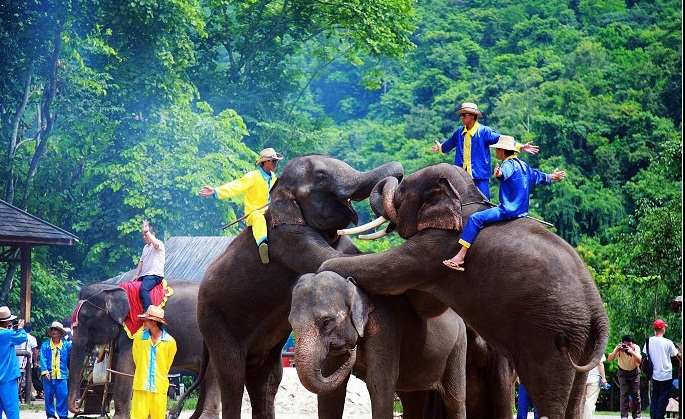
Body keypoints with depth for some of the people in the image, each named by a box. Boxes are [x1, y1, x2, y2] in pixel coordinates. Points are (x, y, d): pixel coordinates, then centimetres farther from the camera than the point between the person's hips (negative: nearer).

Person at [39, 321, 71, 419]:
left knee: (63, 396, -5)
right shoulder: (45, 345, 5)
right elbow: (43, 359, -1)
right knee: (49, 396, 5)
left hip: (62, 375, 0)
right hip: (49, 375, 1)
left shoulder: (66, 345, 7)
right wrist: (45, 371, -11)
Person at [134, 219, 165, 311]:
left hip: (155, 275, -9)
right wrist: (137, 275, 10)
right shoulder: (146, 247, 23)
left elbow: (155, 244, -29)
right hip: (144, 275, 9)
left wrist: (146, 231, -29)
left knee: (143, 289, -32)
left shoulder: (159, 244, -3)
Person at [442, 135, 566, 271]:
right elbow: (537, 175, 32)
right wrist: (551, 177, 51)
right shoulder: (523, 165, 16)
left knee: (475, 218, -18)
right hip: (522, 210, 10)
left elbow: (506, 173, -38)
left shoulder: (509, 164, -13)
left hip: (509, 210, -10)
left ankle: (460, 256, -28)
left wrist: (500, 174, -60)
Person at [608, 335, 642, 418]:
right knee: (624, 394, -9)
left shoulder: (636, 348, -24)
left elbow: (639, 361, -38)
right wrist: (616, 350, -49)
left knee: (636, 394, -1)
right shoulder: (619, 348, -24)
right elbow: (610, 359, -33)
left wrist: (631, 351, -51)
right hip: (623, 372, 0)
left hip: (634, 372, 0)